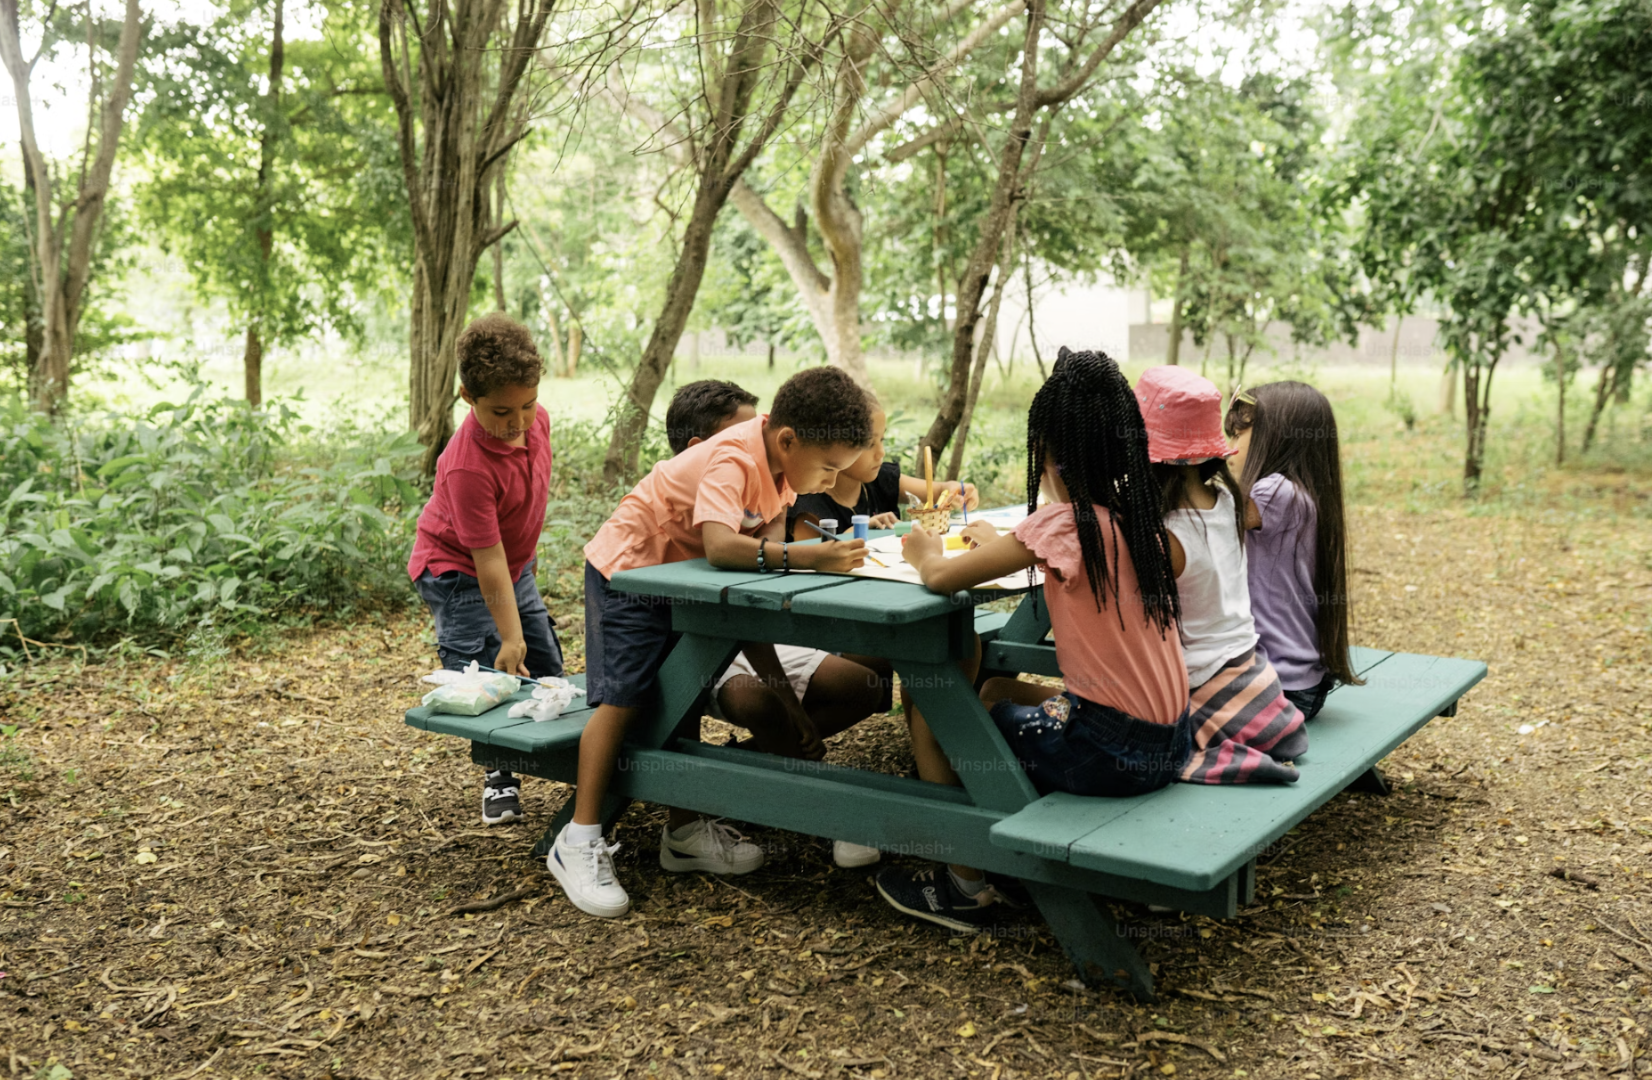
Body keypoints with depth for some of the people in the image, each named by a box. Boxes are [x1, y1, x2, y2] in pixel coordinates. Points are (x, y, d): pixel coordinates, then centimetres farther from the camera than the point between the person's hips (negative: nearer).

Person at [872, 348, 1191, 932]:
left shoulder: (1061, 523, -18)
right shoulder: (1137, 516, 4)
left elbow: (940, 577, -13)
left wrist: (925, 553, 9)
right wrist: (1000, 544, 28)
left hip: (1110, 752, -8)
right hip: (1168, 744, 8)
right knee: (996, 690, 27)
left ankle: (967, 884, 18)